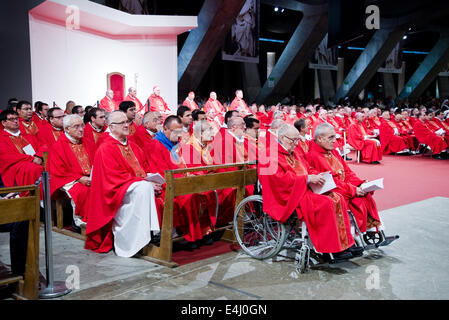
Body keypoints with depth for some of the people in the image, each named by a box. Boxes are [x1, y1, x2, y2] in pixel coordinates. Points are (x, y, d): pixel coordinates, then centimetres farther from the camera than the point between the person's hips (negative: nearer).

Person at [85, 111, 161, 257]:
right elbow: (116, 177, -13)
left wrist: (153, 182, -7)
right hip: (118, 192, -7)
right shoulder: (106, 149, -4)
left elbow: (146, 170, 17)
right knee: (143, 189, -33)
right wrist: (146, 183, -18)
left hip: (140, 185, 7)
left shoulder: (133, 146, 20)